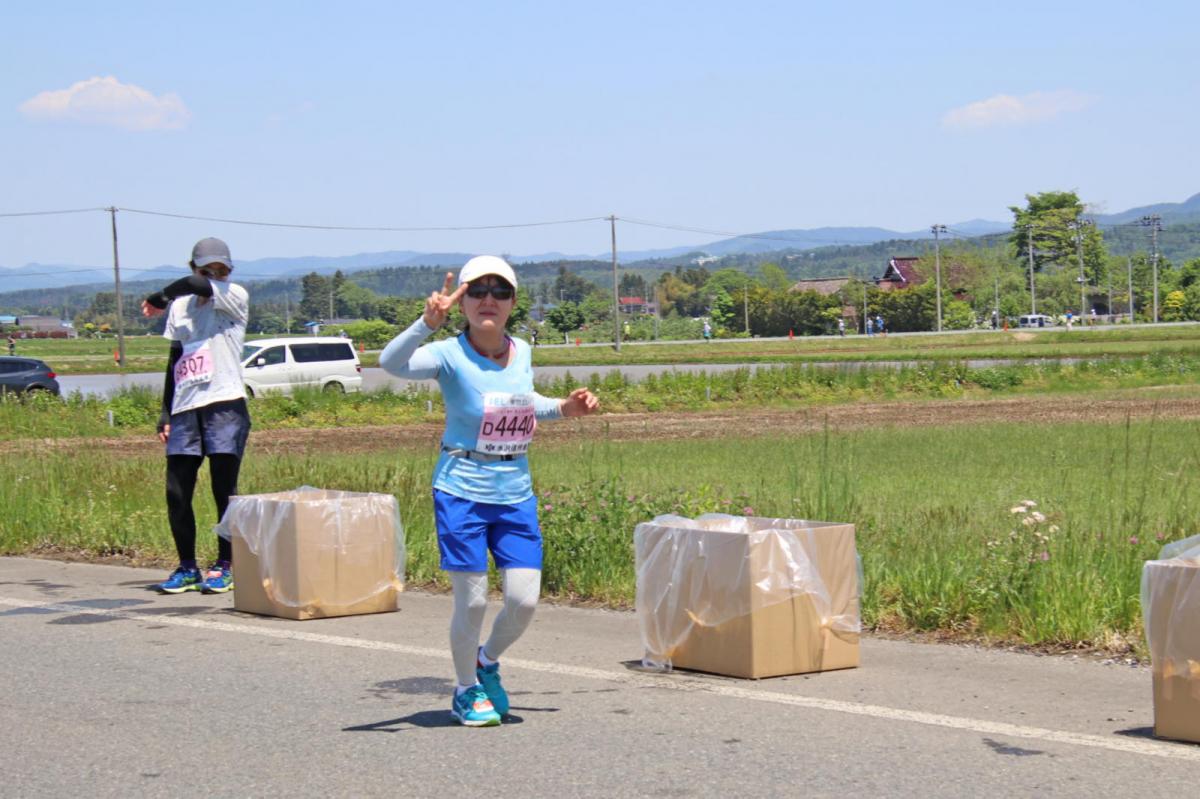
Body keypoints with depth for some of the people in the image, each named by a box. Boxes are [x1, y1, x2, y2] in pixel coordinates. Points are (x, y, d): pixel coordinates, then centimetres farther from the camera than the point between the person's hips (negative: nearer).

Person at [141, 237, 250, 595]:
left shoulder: (236, 298, 0)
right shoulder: (180, 307, 17)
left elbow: (199, 286, -20)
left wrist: (160, 298, -3)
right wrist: (165, 413, 15)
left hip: (225, 406, -5)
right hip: (185, 409, 5)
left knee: (224, 491, -2)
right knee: (177, 493, 1)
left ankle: (225, 566, 5)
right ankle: (187, 568, 11)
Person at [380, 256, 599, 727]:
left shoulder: (522, 352, 4)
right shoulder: (450, 356, -13)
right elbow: (391, 363, -32)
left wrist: (565, 408, 10)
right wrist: (429, 322, -45)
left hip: (516, 495, 5)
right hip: (462, 493, -5)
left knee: (524, 600, 0)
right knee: (472, 601, -1)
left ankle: (488, 662, 31)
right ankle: (467, 691, 23)